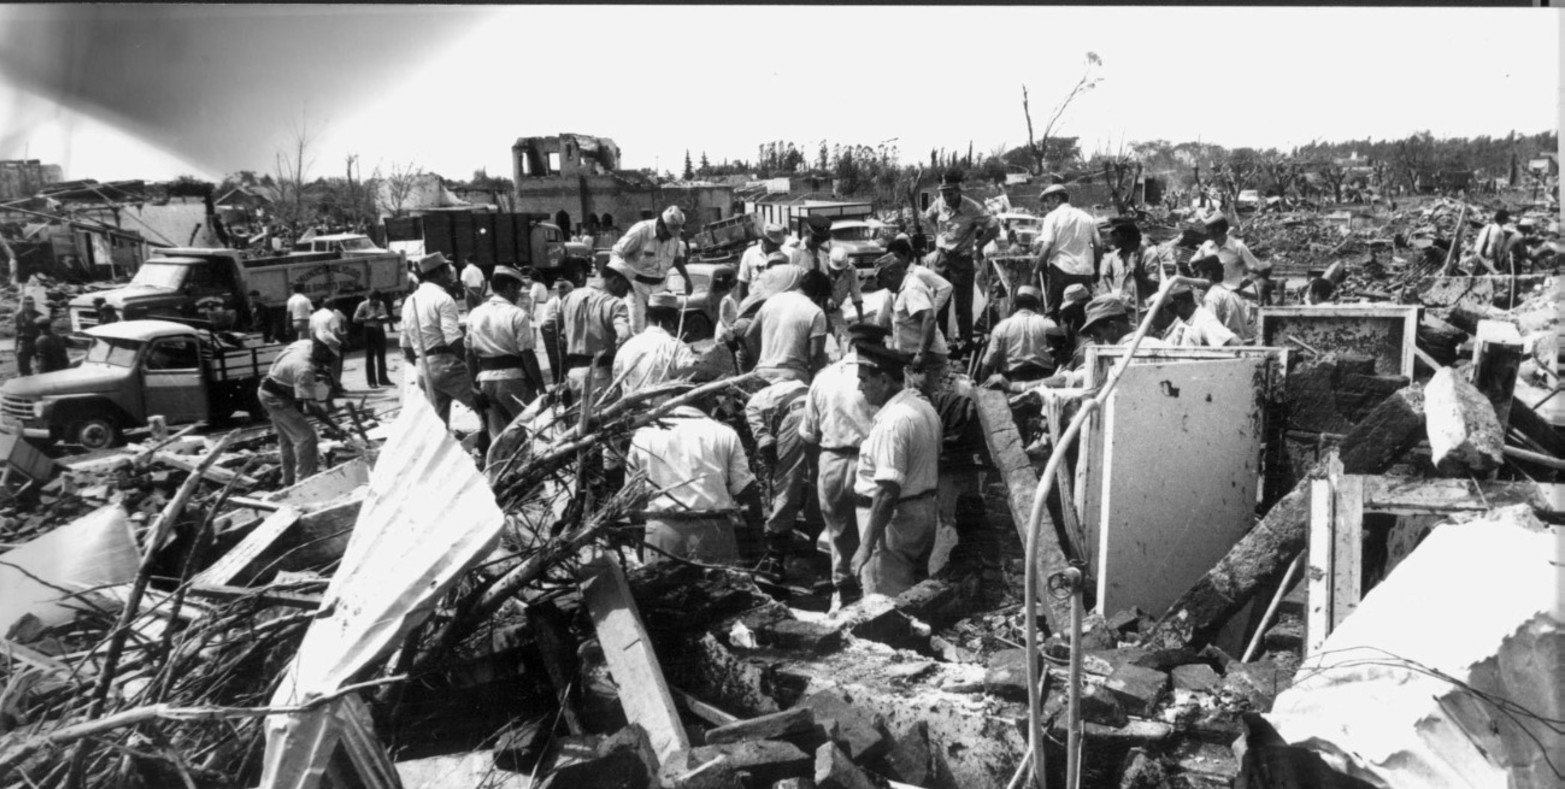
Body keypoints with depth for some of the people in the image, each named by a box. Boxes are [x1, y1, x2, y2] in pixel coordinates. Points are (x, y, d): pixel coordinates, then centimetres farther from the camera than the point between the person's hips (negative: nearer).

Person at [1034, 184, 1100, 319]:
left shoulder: (1052, 217, -1)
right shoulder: (1088, 218, 13)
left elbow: (1047, 246, -11)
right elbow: (1097, 246, 8)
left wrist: (1036, 270, -5)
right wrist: (1096, 271, 16)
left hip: (1061, 269, -4)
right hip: (1085, 272, 4)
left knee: (1053, 311, 4)